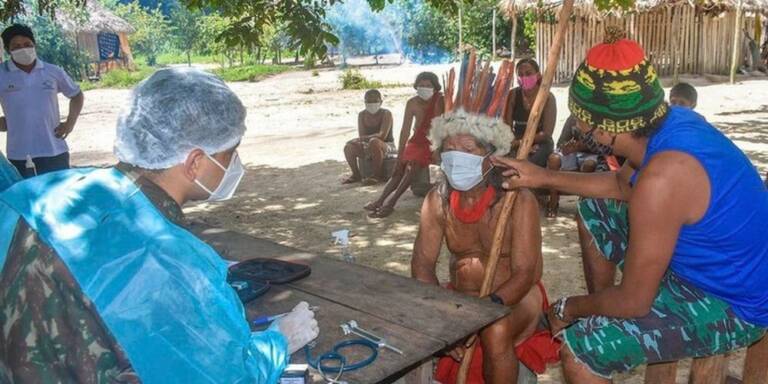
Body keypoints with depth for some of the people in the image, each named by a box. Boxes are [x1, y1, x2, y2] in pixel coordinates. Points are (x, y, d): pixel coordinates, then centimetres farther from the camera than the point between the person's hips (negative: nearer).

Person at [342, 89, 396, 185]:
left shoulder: (386, 114, -13)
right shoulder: (362, 115, 3)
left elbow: (382, 135, -25)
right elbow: (361, 136, -2)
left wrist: (364, 138, -33)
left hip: (387, 146, -5)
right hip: (370, 147, 5)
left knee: (374, 142, -38)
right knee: (348, 147, -17)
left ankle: (379, 174, -25)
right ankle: (356, 174, 2)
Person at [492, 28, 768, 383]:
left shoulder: (662, 178, -36)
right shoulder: (671, 124, -8)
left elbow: (633, 302, -26)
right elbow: (622, 185, 13)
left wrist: (571, 309, -6)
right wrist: (544, 177, 7)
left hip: (731, 304, -9)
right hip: (713, 263, 9)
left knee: (579, 352, -22)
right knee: (594, 207, 17)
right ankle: (600, 308, 31)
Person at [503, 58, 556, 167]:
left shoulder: (548, 97, -8)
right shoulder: (513, 95, -1)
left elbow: (547, 133, -13)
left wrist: (521, 141, -25)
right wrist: (520, 144, -22)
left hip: (541, 143, -2)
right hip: (517, 143, 3)